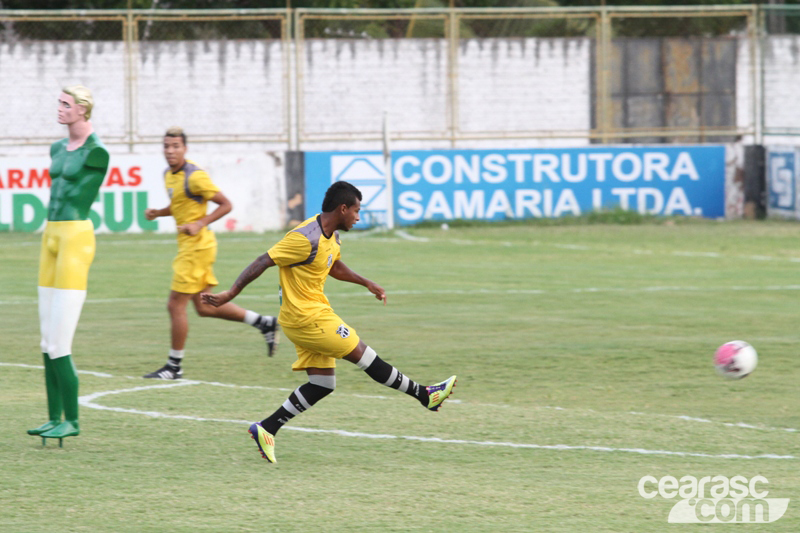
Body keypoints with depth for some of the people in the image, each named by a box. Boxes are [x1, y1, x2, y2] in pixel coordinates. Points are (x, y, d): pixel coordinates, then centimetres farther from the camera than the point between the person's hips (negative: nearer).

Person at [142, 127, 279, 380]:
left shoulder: (195, 177, -17)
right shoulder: (169, 175, 11)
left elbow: (226, 204, -14)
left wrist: (200, 224, -25)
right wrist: (157, 213, 8)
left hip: (197, 244, -10)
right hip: (187, 245, 10)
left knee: (176, 304, -5)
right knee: (204, 307, 13)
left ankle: (174, 366, 5)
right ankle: (265, 323, 22)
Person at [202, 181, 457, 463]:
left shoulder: (332, 236, 9)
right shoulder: (306, 239, -22)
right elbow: (263, 262, -23)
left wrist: (366, 283, 26)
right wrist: (230, 294, -25)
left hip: (313, 315, 10)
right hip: (306, 317, -10)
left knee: (323, 384, 6)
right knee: (364, 356, -1)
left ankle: (267, 428, 6)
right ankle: (426, 396, 9)